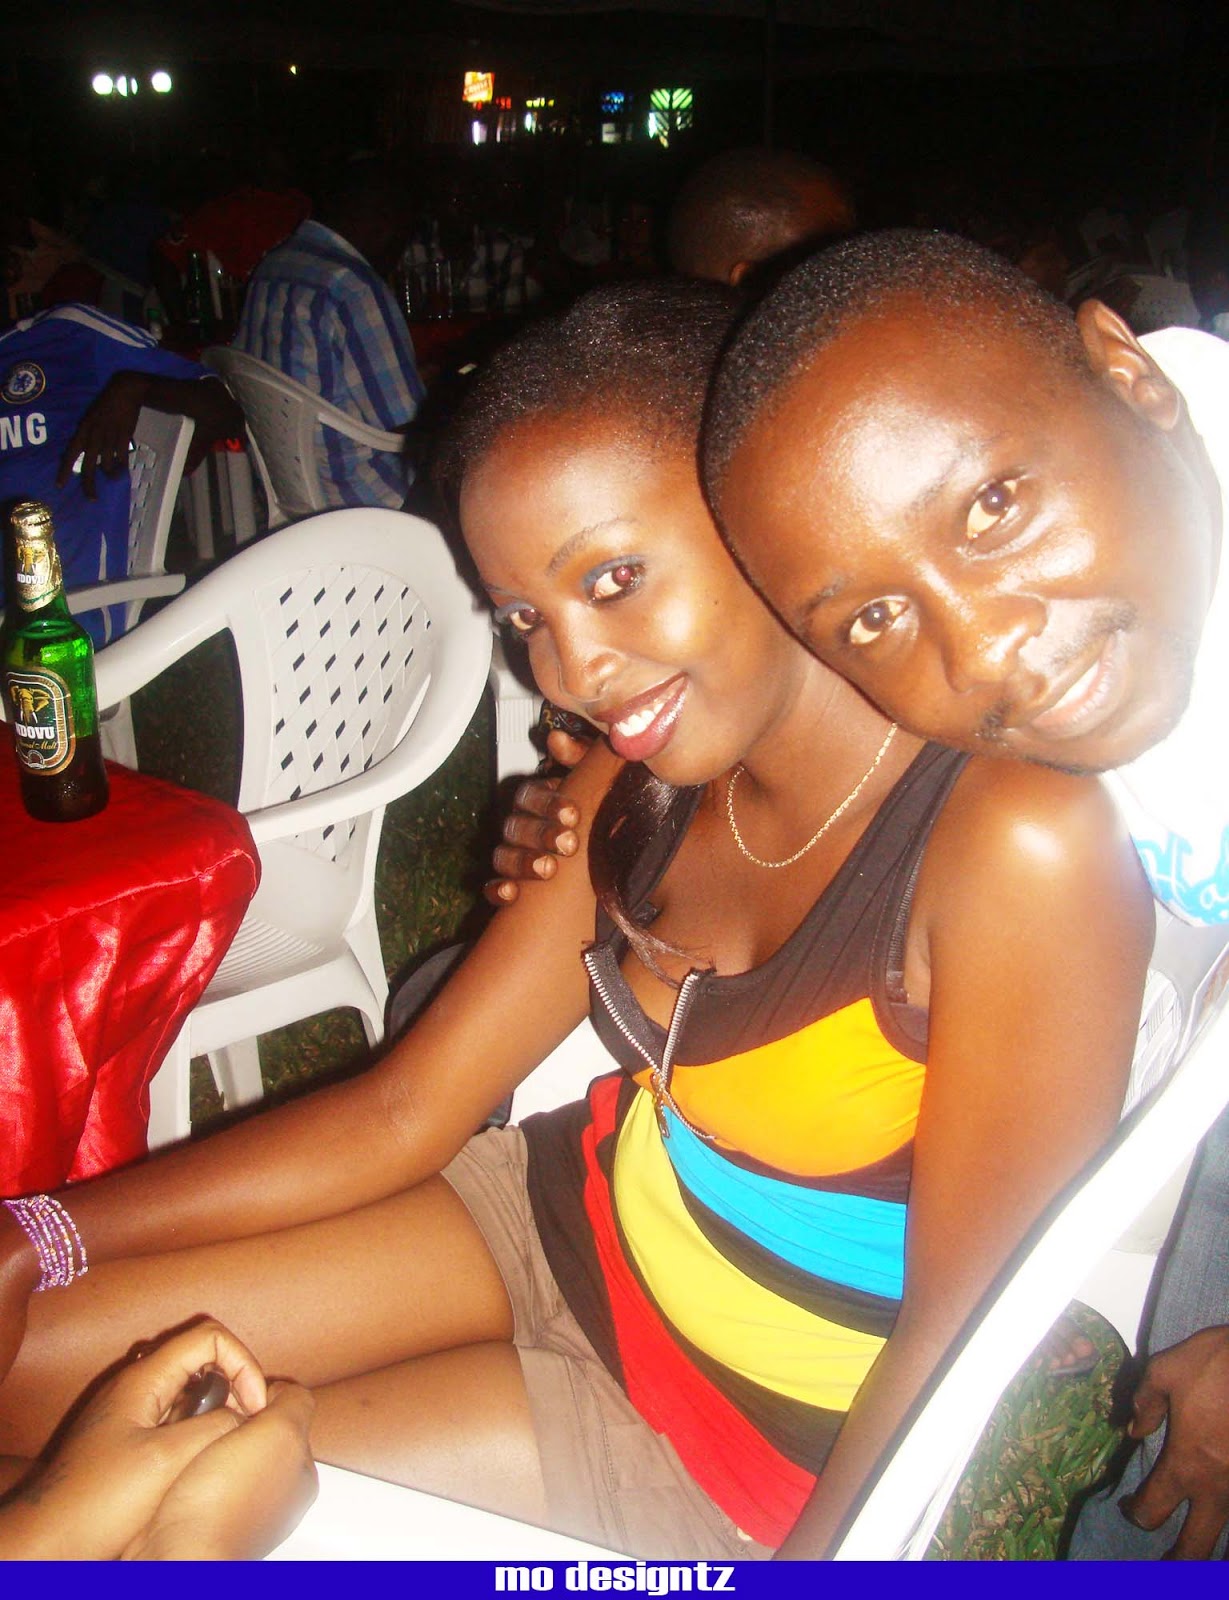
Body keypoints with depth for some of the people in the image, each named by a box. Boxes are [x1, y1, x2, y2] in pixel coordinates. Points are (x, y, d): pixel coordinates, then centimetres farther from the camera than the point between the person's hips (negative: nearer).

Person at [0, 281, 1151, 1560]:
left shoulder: (1022, 841, -29)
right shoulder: (644, 776, -7)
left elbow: (958, 1333, -21)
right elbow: (405, 1111, -4)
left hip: (778, 1431, -5)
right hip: (582, 1220, 6)